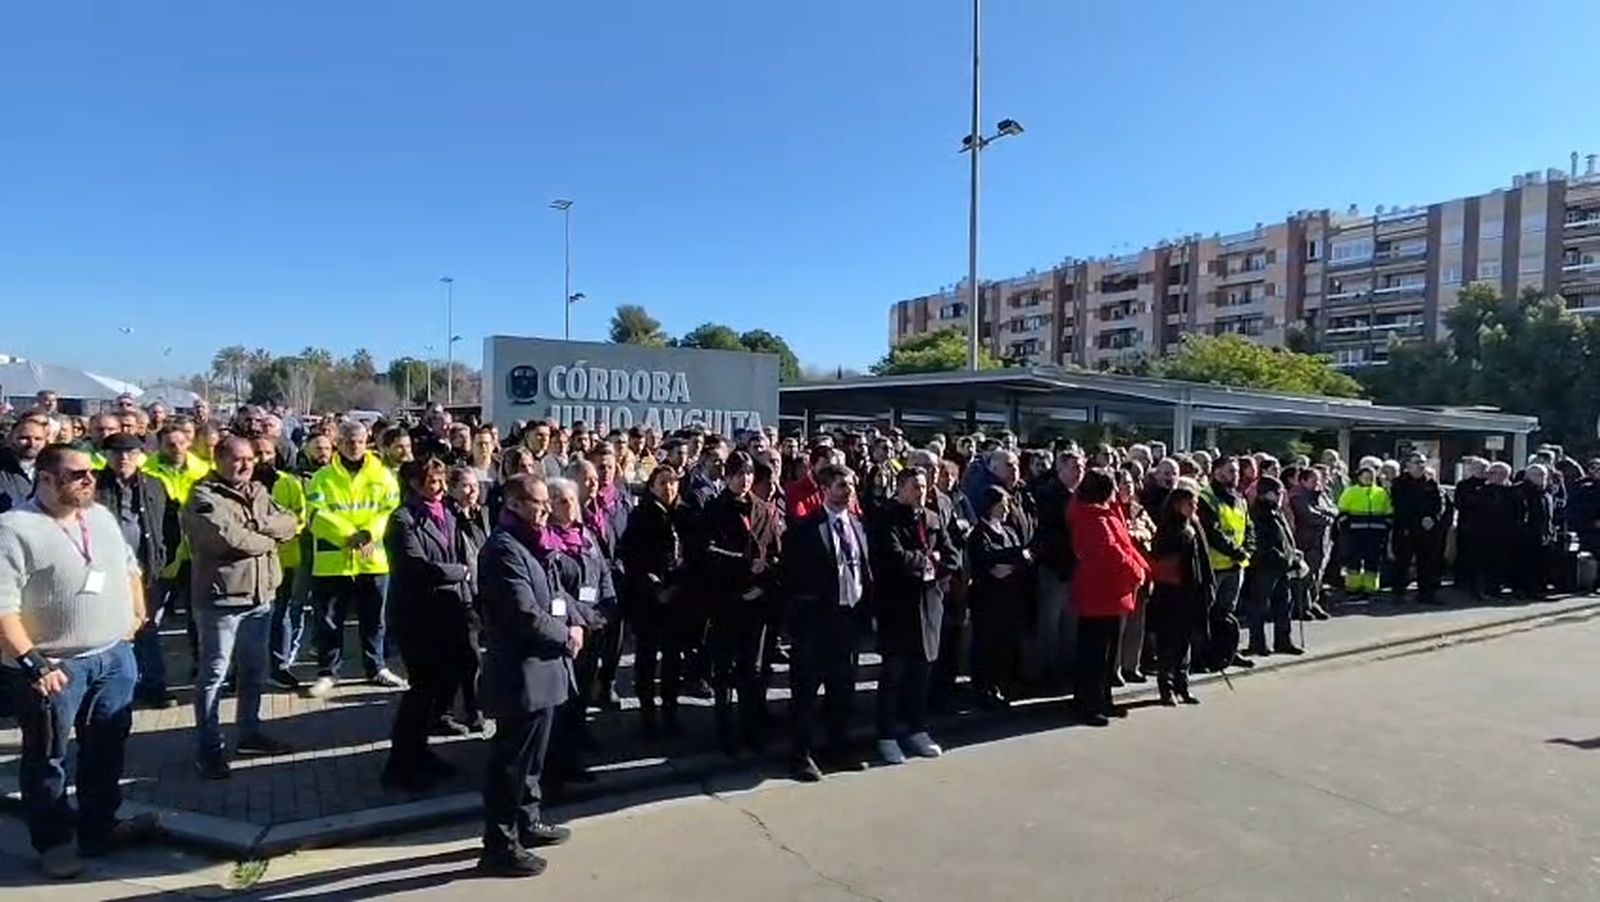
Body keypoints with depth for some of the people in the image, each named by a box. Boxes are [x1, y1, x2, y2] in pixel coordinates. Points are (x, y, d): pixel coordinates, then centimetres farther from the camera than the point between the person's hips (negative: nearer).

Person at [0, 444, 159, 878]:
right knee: (47, 757, 10)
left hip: (114, 655, 7)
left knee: (106, 749, 17)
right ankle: (54, 841, 25)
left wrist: (136, 614, 17)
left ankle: (100, 827, 32)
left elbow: (129, 566, 22)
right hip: (53, 666, -6)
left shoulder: (101, 516, 7)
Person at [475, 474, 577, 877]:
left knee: (530, 756, 22)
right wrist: (566, 635, -11)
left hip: (539, 669, 10)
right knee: (510, 760, 1)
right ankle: (499, 845, 13)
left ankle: (527, 822, 37)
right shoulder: (504, 548, -20)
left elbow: (552, 592, 16)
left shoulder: (528, 544, 13)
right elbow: (526, 616, -25)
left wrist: (575, 621, -2)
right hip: (522, 673, -10)